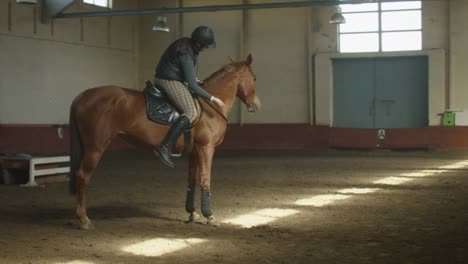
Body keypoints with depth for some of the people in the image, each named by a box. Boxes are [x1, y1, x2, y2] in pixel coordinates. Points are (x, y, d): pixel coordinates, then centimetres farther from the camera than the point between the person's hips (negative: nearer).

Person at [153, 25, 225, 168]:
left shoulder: (187, 43, 3)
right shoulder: (186, 55, -24)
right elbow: (192, 86, -21)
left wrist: (193, 78, 22)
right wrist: (212, 98, -15)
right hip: (170, 82, -11)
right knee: (191, 113, -23)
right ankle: (165, 147, -30)